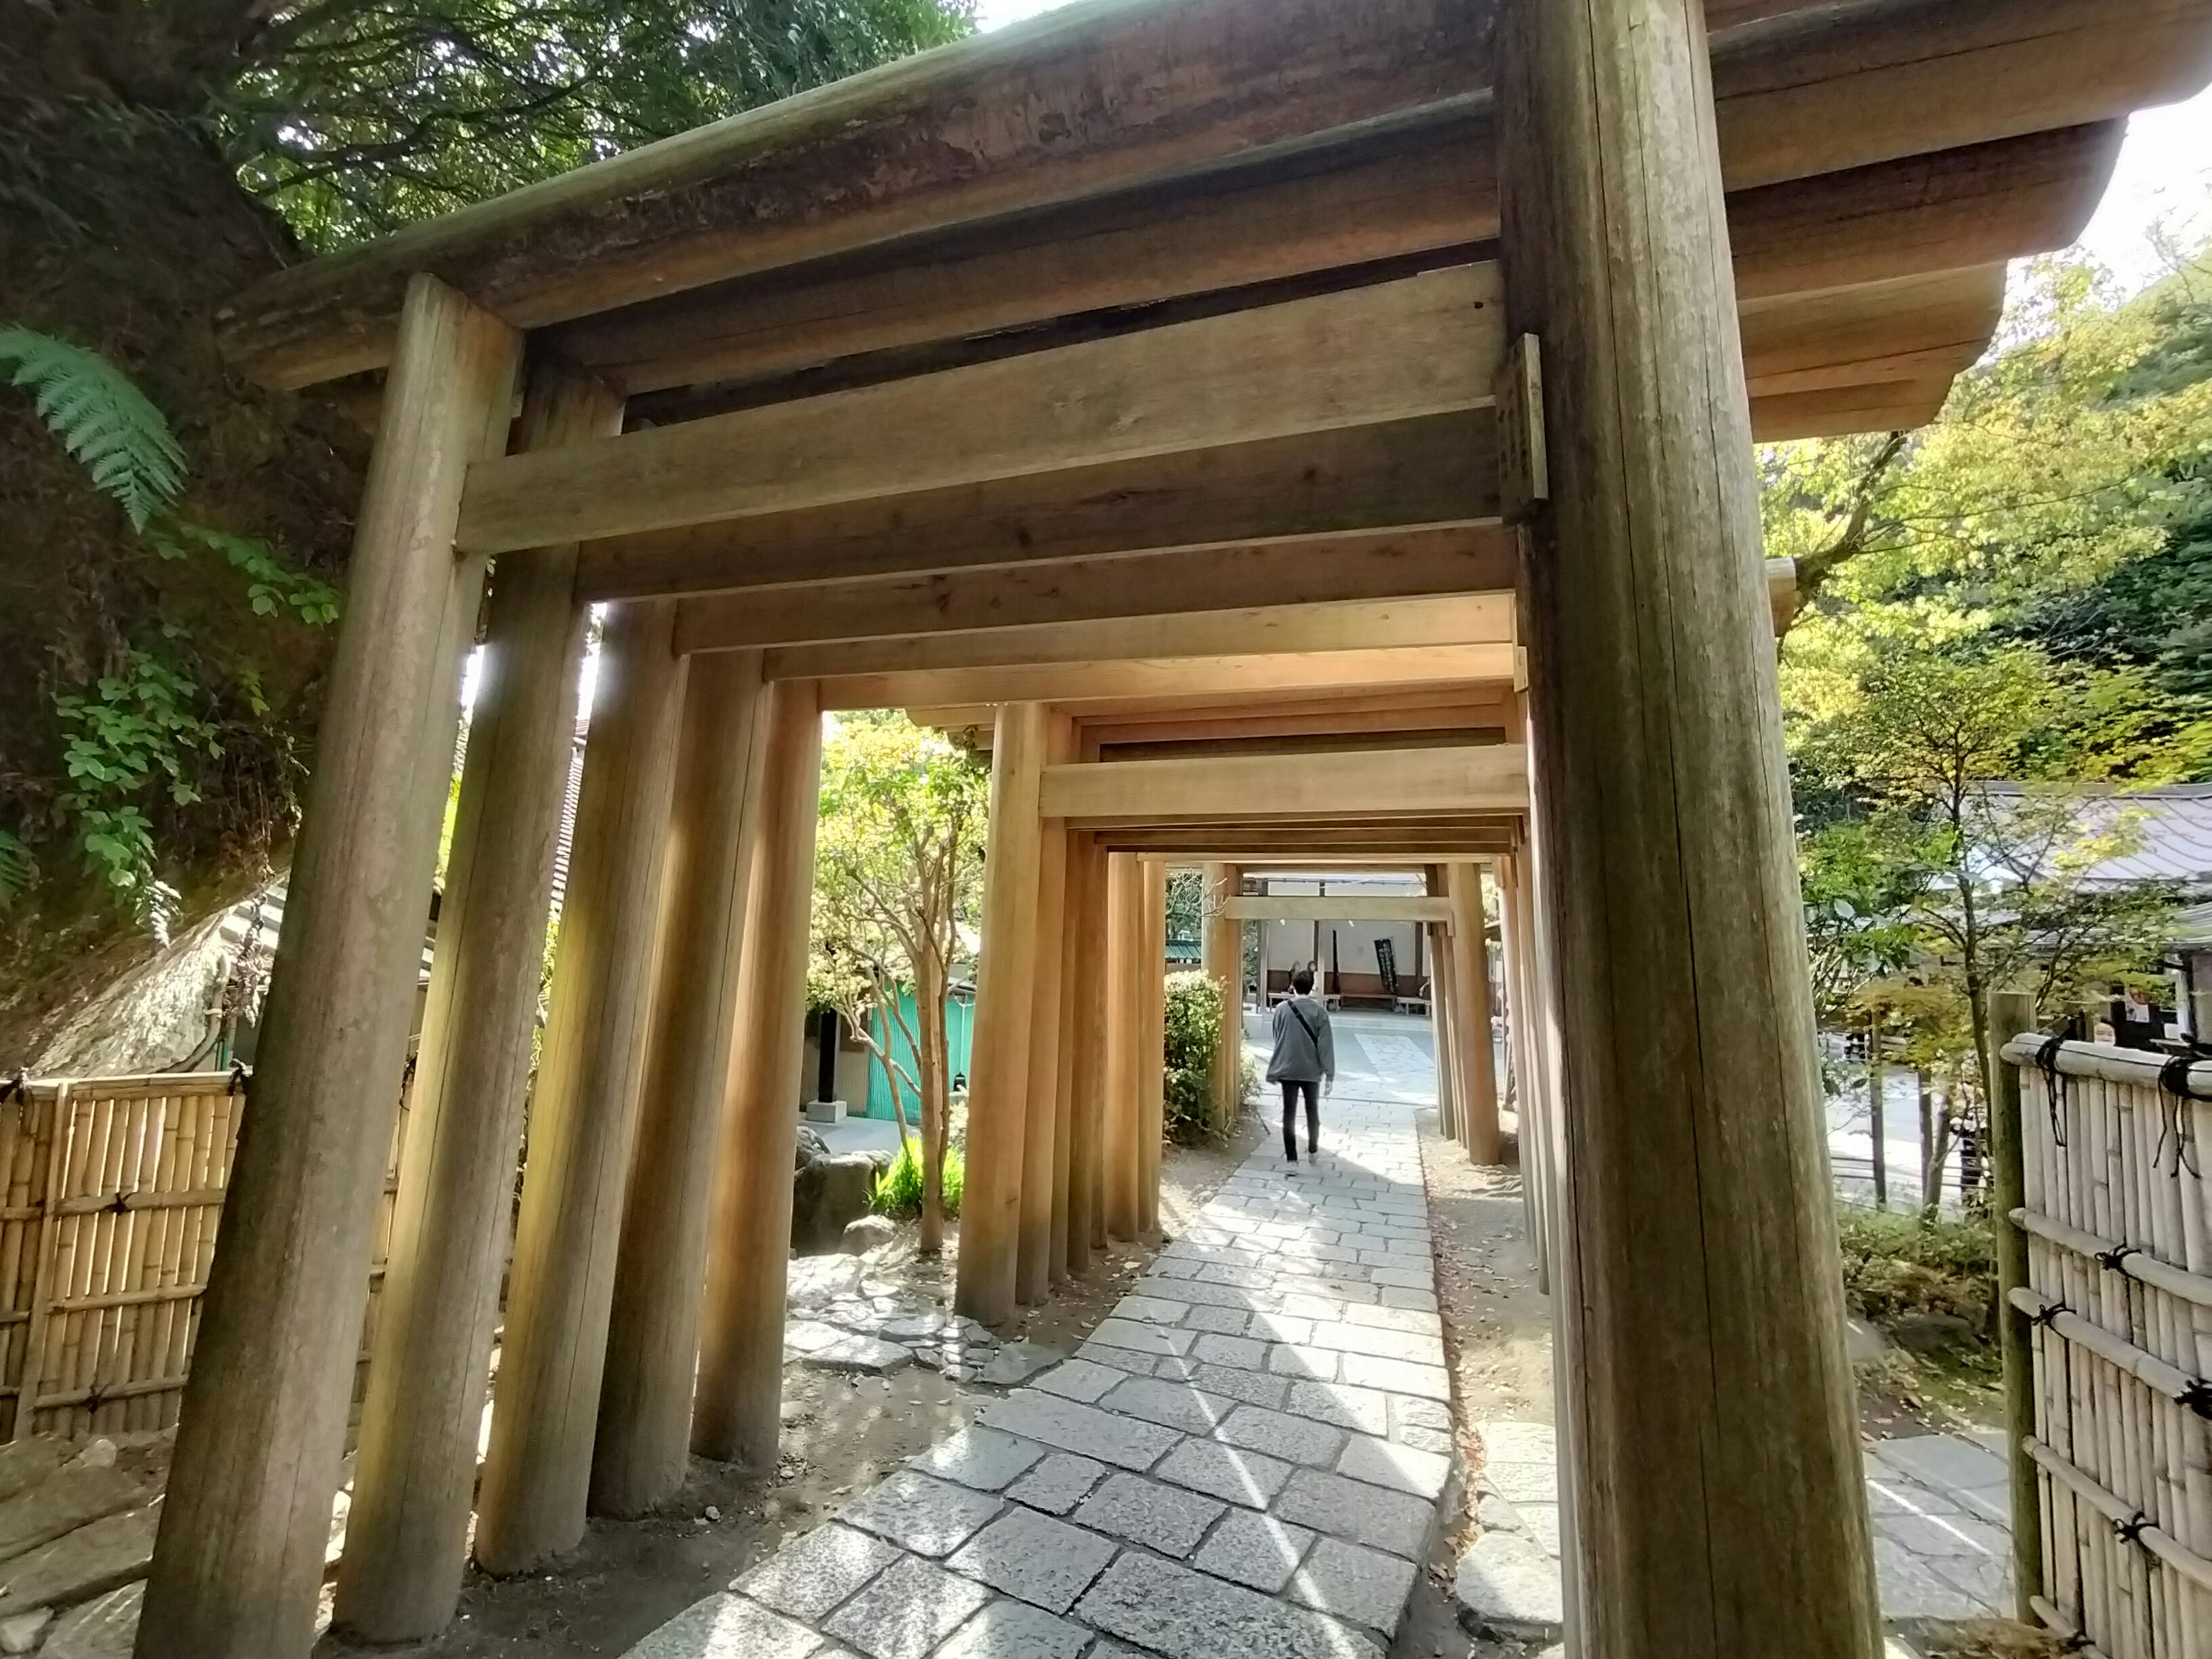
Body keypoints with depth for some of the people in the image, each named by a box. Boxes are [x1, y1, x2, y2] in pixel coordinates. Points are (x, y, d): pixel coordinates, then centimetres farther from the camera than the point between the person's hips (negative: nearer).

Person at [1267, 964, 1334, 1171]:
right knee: (1312, 1110, 19)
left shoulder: (1282, 1008, -5)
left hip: (1287, 1069, -1)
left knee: (1289, 1113, 4)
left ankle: (1292, 1160, 2)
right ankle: (1313, 1150, 37)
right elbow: (1326, 1045, -8)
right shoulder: (1320, 1011, -7)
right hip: (1312, 1070, 1)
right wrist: (1329, 1074, -4)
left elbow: (1277, 1040, 5)